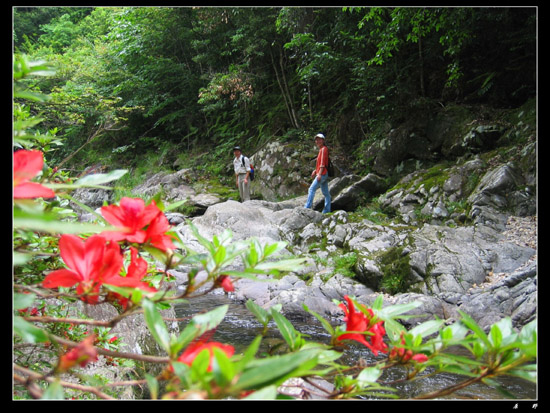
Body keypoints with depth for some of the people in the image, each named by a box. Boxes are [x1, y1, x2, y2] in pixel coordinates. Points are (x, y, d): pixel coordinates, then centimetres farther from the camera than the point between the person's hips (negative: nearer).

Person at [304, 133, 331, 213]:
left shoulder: (324, 149, -9)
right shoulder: (321, 149, 20)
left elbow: (323, 162, -17)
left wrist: (319, 173, -22)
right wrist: (315, 171, 20)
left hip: (322, 174, -10)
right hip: (324, 174, 10)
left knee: (312, 189, -11)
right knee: (326, 193, 7)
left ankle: (308, 207, -12)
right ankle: (327, 211, 8)